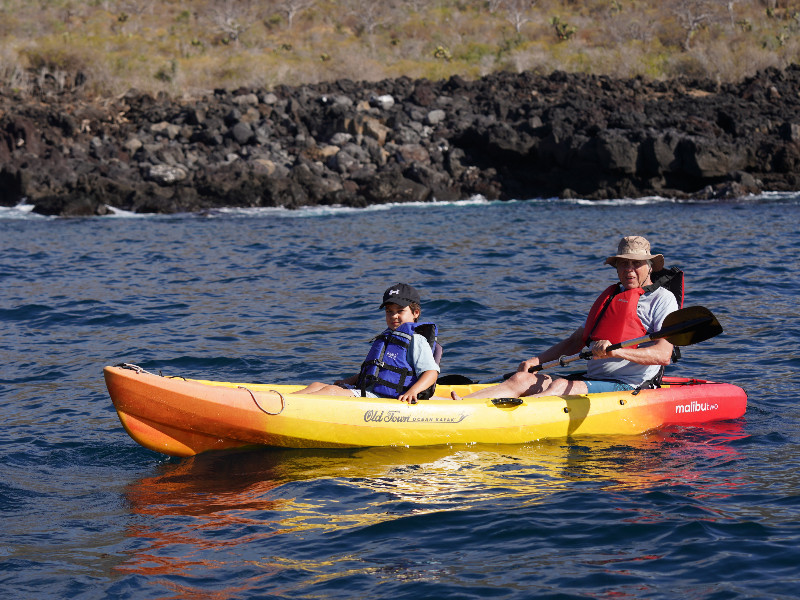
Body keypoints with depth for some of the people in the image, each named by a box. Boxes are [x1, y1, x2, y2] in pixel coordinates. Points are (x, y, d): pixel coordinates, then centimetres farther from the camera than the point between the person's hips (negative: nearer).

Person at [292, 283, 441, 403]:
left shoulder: (415, 340, -2)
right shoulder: (387, 337, 27)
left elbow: (432, 372, -13)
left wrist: (413, 391, -29)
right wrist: (346, 382, 25)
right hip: (365, 391, 9)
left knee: (331, 390, -24)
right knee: (317, 385, -5)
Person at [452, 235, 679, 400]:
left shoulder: (661, 298, 1)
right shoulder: (610, 296, 25)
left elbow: (663, 354, -13)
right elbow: (575, 341, 27)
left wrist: (616, 351, -26)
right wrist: (537, 360, 12)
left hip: (628, 388, -7)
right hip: (593, 381, 7)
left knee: (560, 387, -31)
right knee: (522, 379, -13)